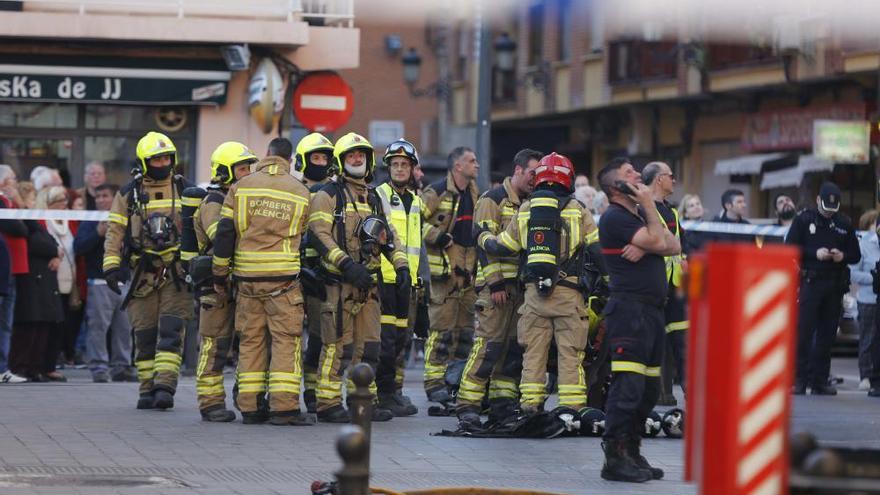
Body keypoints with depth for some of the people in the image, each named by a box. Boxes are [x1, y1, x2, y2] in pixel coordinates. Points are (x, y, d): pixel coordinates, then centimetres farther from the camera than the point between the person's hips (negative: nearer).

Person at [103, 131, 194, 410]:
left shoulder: (185, 190, 8)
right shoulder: (129, 194, 7)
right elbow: (115, 231, 6)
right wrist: (111, 265, -4)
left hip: (177, 272, -1)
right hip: (143, 272, 1)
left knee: (171, 330, -10)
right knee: (144, 335, 4)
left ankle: (165, 387, -14)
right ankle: (147, 390, 10)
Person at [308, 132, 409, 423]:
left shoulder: (373, 199, 20)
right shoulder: (328, 196, -3)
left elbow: (388, 236, 25)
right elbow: (319, 234, -13)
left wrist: (401, 266, 10)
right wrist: (346, 264, -22)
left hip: (368, 282, 7)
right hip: (339, 281, -7)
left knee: (368, 344, 8)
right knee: (338, 344, -8)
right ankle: (328, 404, -5)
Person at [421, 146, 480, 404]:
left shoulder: (475, 195, 17)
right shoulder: (437, 193, -8)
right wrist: (436, 236, -18)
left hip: (469, 270, 8)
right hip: (444, 268, -8)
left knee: (466, 329, 10)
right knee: (442, 328, -9)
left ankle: (455, 380, 18)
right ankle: (434, 381, -6)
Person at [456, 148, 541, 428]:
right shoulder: (493, 200, -4)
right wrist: (495, 283, -17)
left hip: (523, 286, 8)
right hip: (497, 286, -8)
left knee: (515, 347, 6)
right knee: (489, 344, -13)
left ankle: (502, 404, 11)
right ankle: (467, 404, -12)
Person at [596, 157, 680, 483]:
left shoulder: (640, 214, 20)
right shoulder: (615, 217, -9)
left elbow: (674, 246, 9)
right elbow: (657, 241, -17)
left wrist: (646, 247, -10)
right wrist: (650, 206, -6)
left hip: (652, 310, 9)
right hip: (629, 308, -9)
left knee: (649, 388, 11)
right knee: (628, 385, -14)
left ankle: (632, 452, 19)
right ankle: (615, 458, -14)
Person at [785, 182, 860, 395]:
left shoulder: (844, 224, 12)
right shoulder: (804, 219, 3)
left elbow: (856, 255, 16)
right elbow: (790, 248, -2)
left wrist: (843, 256, -7)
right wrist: (815, 254, -14)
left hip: (835, 284, 3)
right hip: (810, 281, -3)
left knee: (827, 334, 3)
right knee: (804, 331, -8)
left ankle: (820, 381, 8)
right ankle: (799, 380, -7)